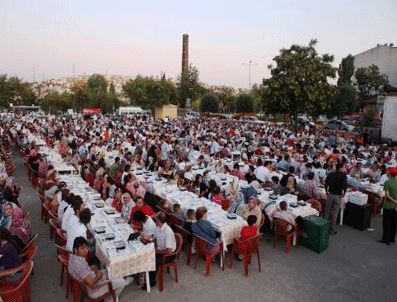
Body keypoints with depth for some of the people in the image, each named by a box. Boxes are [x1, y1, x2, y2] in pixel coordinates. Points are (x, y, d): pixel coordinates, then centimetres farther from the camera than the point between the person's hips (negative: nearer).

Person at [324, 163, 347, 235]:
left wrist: (327, 191, 7)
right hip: (338, 196, -3)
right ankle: (332, 230, 12)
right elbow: (345, 185, -18)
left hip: (330, 195, 3)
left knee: (327, 212, 14)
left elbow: (326, 184, -5)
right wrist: (343, 194, -4)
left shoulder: (330, 174, 1)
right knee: (335, 213, 6)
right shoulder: (343, 175, -9)